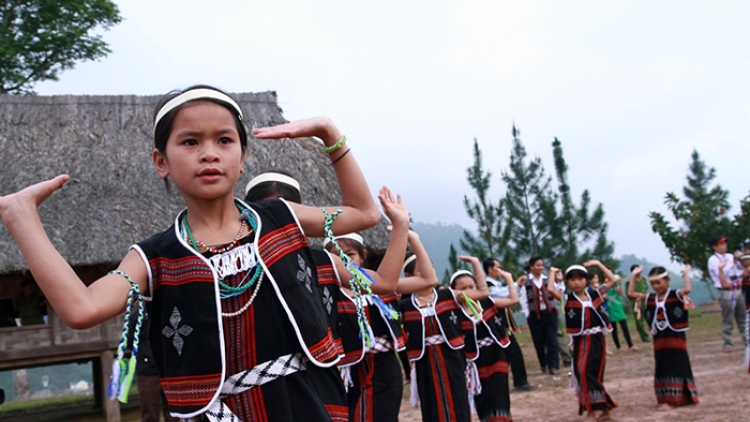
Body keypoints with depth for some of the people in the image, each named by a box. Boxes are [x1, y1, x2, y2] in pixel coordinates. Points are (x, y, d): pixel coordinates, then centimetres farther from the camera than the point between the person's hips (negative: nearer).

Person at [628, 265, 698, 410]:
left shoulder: (675, 295, -9)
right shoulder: (650, 298, 6)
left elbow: (687, 290, -29)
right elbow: (630, 294, 5)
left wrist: (686, 273, -19)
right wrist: (635, 276, 5)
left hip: (675, 338, -6)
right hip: (659, 339, 6)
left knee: (675, 368, -5)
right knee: (662, 368, 10)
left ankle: (671, 400, -4)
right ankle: (665, 398, 19)